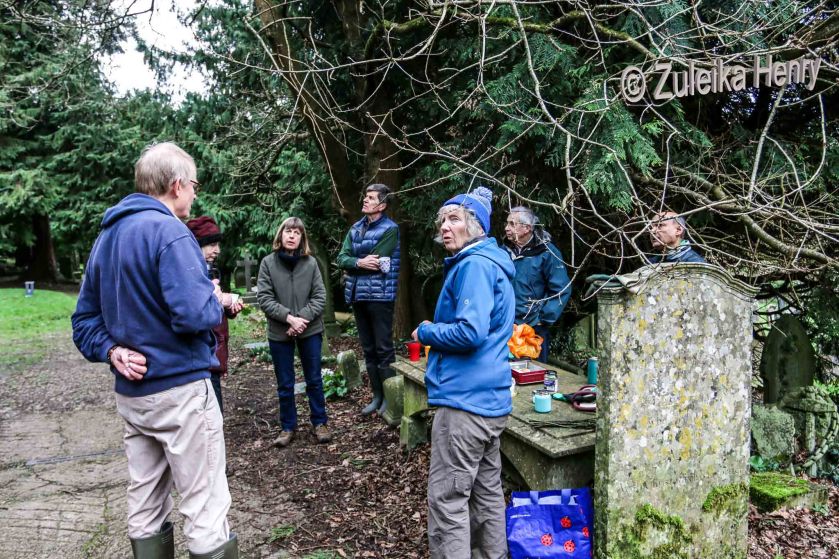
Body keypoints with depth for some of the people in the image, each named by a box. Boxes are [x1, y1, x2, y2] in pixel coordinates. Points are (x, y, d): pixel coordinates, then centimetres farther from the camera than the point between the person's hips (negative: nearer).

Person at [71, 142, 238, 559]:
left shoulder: (106, 236, 13)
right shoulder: (168, 231, -15)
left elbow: (85, 319, 14)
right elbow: (195, 316, -25)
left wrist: (112, 351, 0)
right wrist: (216, 299, -5)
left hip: (131, 392, 9)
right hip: (180, 388, -9)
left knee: (145, 510, 17)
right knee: (205, 512, -1)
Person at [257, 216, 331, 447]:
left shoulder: (311, 263, -3)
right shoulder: (268, 262, -4)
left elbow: (319, 296, -4)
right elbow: (264, 298, -9)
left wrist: (302, 318, -17)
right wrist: (289, 317, -18)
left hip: (310, 330, 0)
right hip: (279, 332, 0)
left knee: (314, 379, 11)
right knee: (285, 384, 11)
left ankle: (319, 423, 26)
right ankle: (288, 426, 26)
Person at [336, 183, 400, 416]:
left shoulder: (390, 229, -7)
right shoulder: (356, 228, 13)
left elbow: (376, 263, -16)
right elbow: (342, 259, 3)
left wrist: (353, 262, -4)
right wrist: (360, 262, -15)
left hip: (379, 296, -7)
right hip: (358, 296, 7)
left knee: (384, 350, -2)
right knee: (368, 350, 13)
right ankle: (377, 396, 23)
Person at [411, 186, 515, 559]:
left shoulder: (474, 265, -14)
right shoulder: (489, 262, 17)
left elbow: (470, 332, -24)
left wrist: (425, 332, -9)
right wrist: (436, 331, 15)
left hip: (464, 399, -10)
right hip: (491, 398, 10)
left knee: (448, 499, -2)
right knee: (487, 492, 18)